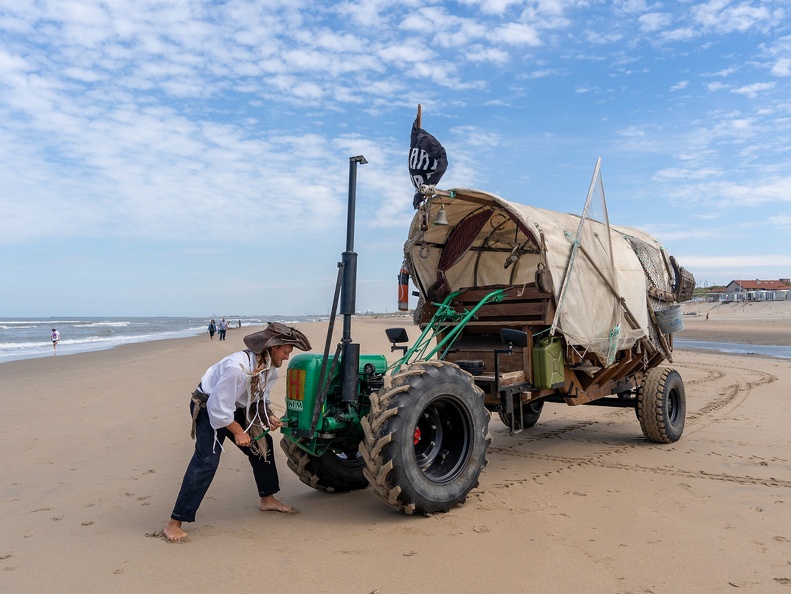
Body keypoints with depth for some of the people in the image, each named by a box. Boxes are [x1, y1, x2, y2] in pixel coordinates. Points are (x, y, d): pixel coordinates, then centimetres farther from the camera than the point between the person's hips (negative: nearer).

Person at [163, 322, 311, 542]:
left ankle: (267, 499, 30)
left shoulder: (270, 367, -6)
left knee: (262, 443, 13)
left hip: (236, 408, 9)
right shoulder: (238, 367, -36)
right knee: (206, 461, -19)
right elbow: (218, 408, -32)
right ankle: (174, 524, -13)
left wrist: (269, 416, -10)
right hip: (209, 408, -9)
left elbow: (260, 398, 9)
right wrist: (238, 431, -23)